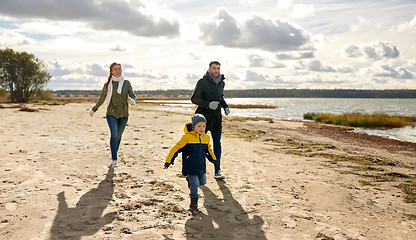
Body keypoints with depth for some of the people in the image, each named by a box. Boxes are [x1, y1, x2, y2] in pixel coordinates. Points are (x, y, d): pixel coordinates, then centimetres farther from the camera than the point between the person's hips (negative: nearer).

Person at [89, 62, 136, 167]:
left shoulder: (126, 83, 4)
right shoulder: (108, 84, 2)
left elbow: (132, 95, 1)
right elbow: (102, 98, 13)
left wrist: (132, 100, -24)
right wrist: (94, 109, 20)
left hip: (124, 114, 2)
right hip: (111, 113, -2)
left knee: (118, 136, 10)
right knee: (114, 134, -16)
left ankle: (114, 154, 34)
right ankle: (114, 160, -16)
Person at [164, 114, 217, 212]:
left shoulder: (206, 138, 4)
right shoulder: (187, 137, -15)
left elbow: (208, 149, 24)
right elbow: (176, 148, -11)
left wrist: (213, 159, 30)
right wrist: (169, 161, -10)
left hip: (201, 167, 6)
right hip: (190, 167, -6)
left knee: (203, 182, 15)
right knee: (195, 185, -8)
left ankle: (191, 180, 43)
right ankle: (193, 203, 7)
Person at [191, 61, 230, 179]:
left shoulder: (222, 82, 9)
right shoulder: (203, 82, -9)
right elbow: (194, 98, -10)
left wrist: (225, 106, 6)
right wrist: (208, 104, -22)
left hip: (216, 118, 4)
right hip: (204, 116, -4)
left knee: (217, 144, 0)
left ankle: (217, 171, 6)